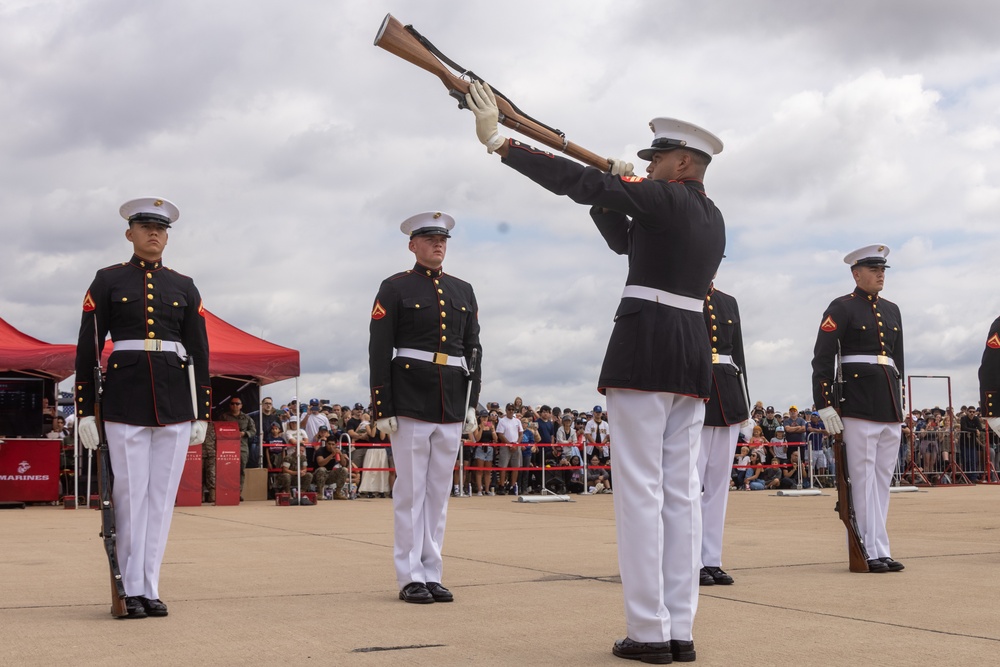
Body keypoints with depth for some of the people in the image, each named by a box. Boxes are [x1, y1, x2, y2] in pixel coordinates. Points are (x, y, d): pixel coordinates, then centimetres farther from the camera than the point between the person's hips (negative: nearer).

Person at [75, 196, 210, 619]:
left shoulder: (184, 287, 12)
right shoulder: (108, 281, 6)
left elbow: (199, 352, 11)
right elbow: (88, 346, 2)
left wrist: (202, 413, 7)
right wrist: (84, 410, -3)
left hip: (175, 400, 2)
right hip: (124, 399, -2)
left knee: (163, 495, 4)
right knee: (130, 494, -1)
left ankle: (150, 588, 11)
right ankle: (132, 590, 8)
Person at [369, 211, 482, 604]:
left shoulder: (463, 291, 14)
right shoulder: (394, 288, 0)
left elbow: (473, 349, 15)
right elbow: (379, 351, -5)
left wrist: (472, 404, 7)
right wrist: (383, 408, -11)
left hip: (452, 404, 5)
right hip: (411, 400, -5)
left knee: (439, 492, 8)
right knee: (411, 490, -1)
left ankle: (431, 575, 14)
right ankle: (410, 578, 5)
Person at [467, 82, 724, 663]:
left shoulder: (665, 198, -8)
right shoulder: (713, 218, 18)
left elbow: (578, 182, -16)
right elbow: (625, 239, 23)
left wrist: (498, 141, -15)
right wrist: (614, 193, 9)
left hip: (645, 349, -8)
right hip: (695, 357, 8)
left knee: (640, 488, -5)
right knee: (682, 489, 6)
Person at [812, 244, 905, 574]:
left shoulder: (892, 310, 17)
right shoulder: (841, 308, -3)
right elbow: (822, 359, -9)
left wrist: (898, 403, 19)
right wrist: (824, 405, -14)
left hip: (890, 405, 7)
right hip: (857, 404, -7)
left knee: (882, 479, 7)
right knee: (864, 478, -5)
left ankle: (865, 544, 13)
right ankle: (875, 550, -3)